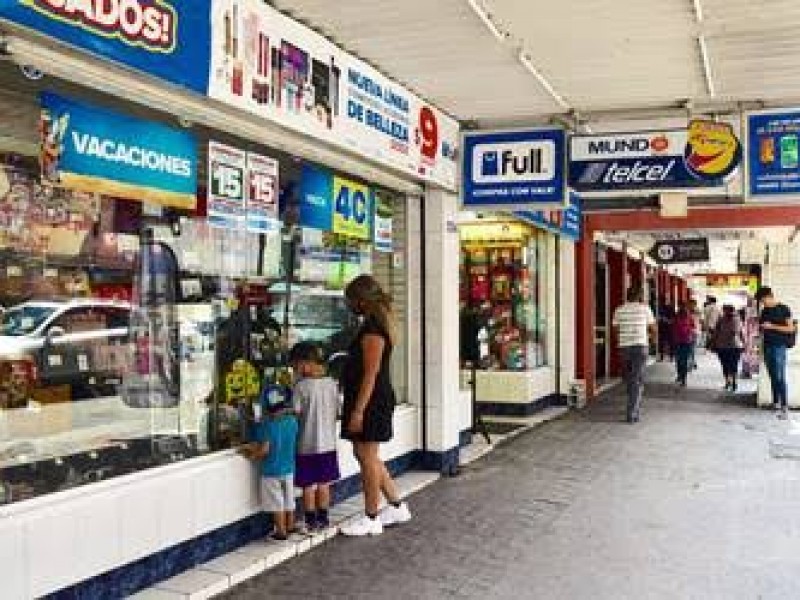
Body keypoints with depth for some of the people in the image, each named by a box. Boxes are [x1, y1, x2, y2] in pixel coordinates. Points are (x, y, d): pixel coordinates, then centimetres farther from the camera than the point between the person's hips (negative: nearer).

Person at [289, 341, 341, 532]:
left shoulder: (301, 386, -16)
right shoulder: (332, 384, -1)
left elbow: (295, 414, -14)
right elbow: (337, 412, 6)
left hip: (307, 444, -5)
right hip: (328, 443, 5)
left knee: (308, 485, 7)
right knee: (324, 483, 15)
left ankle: (311, 521, 14)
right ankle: (323, 518, 23)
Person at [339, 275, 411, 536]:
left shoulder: (372, 329, -18)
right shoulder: (377, 323, 14)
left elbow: (371, 373, -22)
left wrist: (358, 410, -22)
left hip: (371, 401, -10)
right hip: (372, 400, 10)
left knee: (367, 456, -1)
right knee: (366, 455, 17)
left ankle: (371, 519, 10)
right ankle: (397, 506, 25)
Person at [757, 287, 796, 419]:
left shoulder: (783, 309, -3)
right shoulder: (765, 311, 14)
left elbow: (790, 328, -7)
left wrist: (772, 326, -13)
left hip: (779, 346, -6)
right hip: (767, 346, 6)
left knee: (780, 377, -10)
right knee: (773, 377, 7)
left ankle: (785, 408, -10)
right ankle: (776, 403, 12)